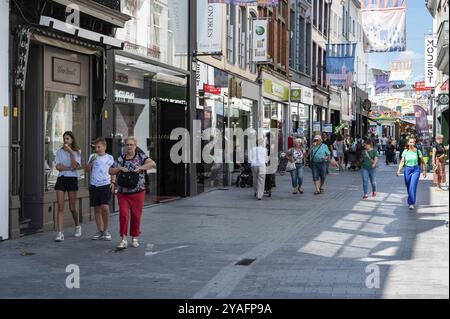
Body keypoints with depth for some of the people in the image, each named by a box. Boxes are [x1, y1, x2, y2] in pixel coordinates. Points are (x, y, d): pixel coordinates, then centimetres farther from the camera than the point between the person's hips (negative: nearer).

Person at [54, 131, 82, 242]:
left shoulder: (77, 152, 3)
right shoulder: (59, 152, 8)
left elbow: (75, 165, -13)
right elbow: (58, 166, -2)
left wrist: (70, 152, -17)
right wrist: (71, 168, -10)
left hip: (72, 179, -1)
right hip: (61, 179, 1)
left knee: (72, 207, 4)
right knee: (60, 207, -7)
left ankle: (77, 226, 32)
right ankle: (60, 233, -10)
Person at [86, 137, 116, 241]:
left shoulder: (109, 158, 6)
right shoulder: (92, 156, 10)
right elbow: (87, 170, 7)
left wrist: (113, 182, -2)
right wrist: (91, 161, -10)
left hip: (105, 185, -3)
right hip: (94, 185, 3)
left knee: (105, 207, -14)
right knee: (97, 208, 7)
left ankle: (106, 230, -1)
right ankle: (99, 230, 14)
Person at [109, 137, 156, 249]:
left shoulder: (141, 156, 1)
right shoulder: (121, 158, 8)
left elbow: (153, 164, -14)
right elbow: (111, 171, 10)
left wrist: (140, 168, -23)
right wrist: (120, 169, -9)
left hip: (137, 192, -1)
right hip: (122, 193, 1)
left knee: (136, 216, 6)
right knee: (123, 215, -9)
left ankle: (134, 238, 21)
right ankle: (123, 240, -6)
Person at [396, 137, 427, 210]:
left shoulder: (418, 151, -2)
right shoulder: (405, 151, 0)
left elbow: (422, 162, 6)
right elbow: (402, 162, 1)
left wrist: (424, 171, 6)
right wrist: (399, 170, -11)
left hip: (416, 170, -2)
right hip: (407, 169, 2)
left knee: (413, 187, -14)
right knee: (408, 187, 10)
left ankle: (411, 203, -14)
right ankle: (411, 200, 33)